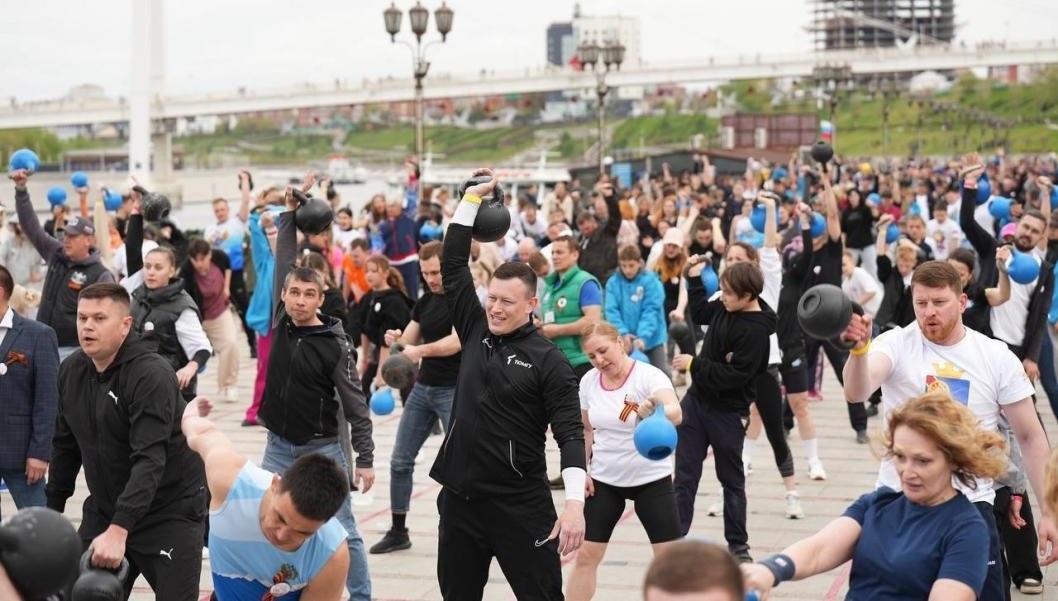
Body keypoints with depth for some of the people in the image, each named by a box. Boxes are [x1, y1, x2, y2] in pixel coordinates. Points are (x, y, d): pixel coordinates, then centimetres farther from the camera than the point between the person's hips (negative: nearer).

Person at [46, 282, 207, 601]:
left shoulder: (152, 374, -21)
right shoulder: (71, 370, 2)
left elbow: (150, 460, -29)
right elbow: (65, 447, 13)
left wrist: (119, 529, -36)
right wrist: (52, 509, 12)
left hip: (170, 514, -6)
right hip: (103, 511, 6)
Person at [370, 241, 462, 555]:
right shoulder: (425, 301, 11)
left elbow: (456, 341, -25)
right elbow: (408, 341, 12)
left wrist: (420, 350, -38)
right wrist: (396, 339, -11)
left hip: (454, 390, -7)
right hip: (423, 387, 7)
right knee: (400, 461, 8)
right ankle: (398, 531, 19)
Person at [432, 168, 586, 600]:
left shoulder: (547, 360, -8)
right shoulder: (476, 331, 6)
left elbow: (570, 433, -13)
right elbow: (453, 265, 6)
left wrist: (575, 503, -24)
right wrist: (472, 198, 4)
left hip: (520, 504, -5)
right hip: (460, 497, 5)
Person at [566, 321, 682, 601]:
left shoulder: (649, 376, -20)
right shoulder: (589, 381, -4)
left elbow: (675, 413, -40)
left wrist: (654, 411, -61)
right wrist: (582, 470, 5)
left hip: (651, 479, -4)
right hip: (603, 479, 4)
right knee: (586, 555, 1)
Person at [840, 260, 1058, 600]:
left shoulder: (998, 357, -2)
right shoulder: (896, 345, -7)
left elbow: (1030, 437, 4)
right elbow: (857, 393, -27)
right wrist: (860, 347, -49)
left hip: (971, 505, 1)